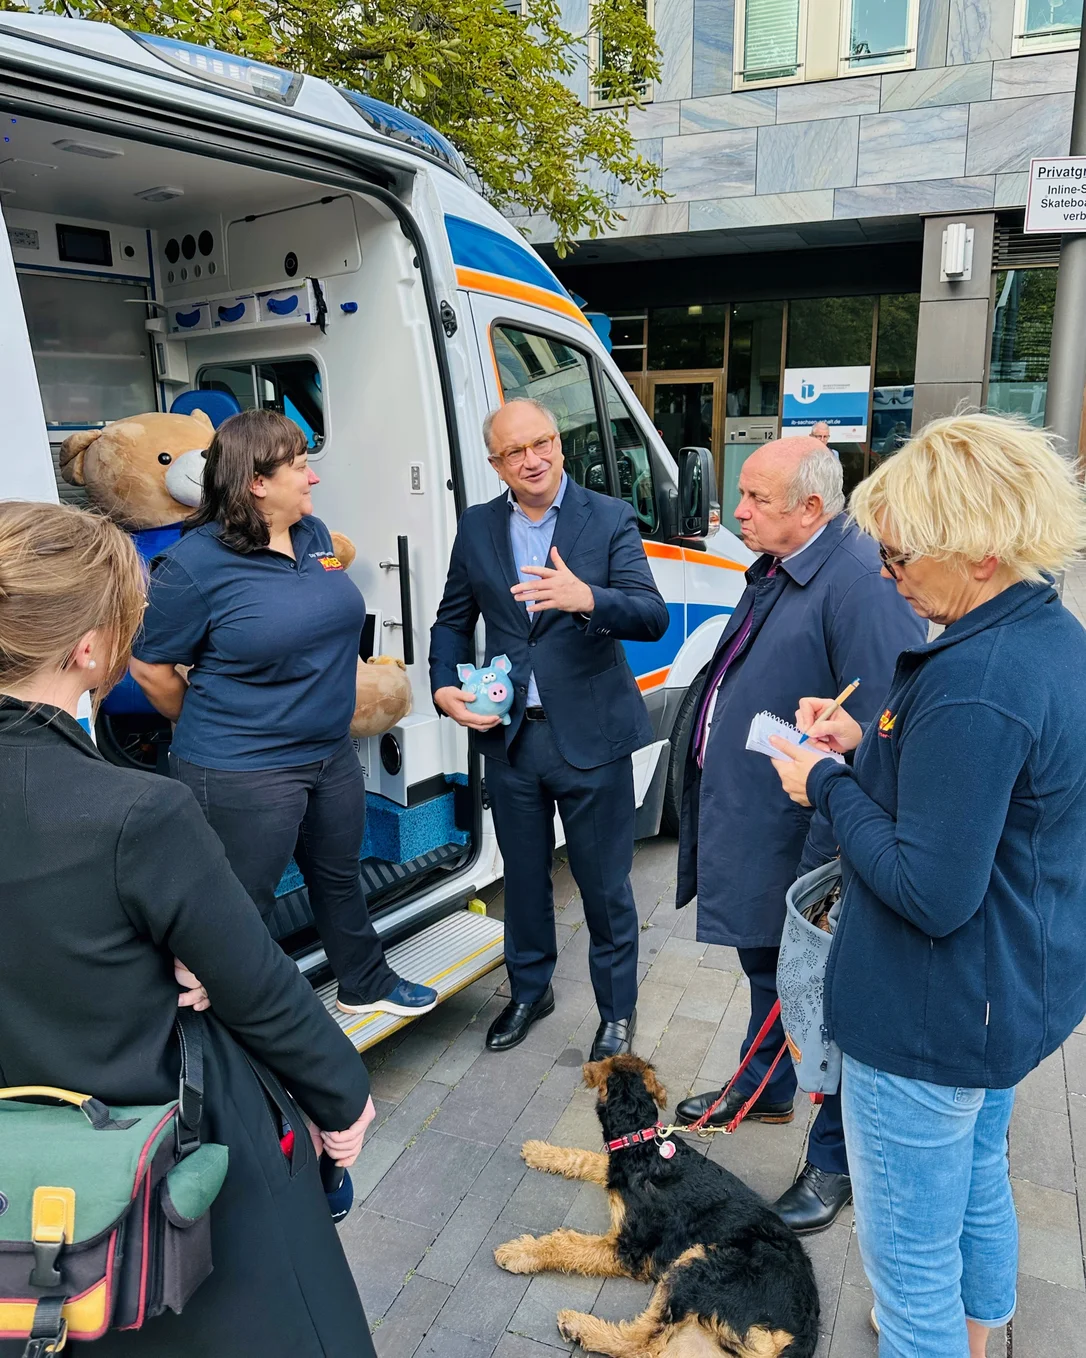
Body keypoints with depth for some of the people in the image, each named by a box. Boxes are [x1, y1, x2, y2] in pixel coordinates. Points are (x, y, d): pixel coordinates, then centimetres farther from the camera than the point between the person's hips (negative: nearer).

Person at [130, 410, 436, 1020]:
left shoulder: (315, 535, 2)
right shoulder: (196, 563, -18)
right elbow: (151, 668, -9)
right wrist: (213, 733, 3)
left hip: (332, 755, 7)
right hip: (244, 775, -7)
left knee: (341, 877, 24)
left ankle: (367, 986, 46)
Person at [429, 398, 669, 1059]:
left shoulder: (611, 519, -7)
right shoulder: (477, 528, 4)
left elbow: (652, 617, -17)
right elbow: (454, 619, 14)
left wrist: (585, 598, -36)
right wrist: (445, 688, -2)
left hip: (591, 736, -3)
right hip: (509, 736, 4)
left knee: (606, 887, 9)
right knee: (524, 879, 20)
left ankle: (618, 1010, 32)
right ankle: (530, 990, 43)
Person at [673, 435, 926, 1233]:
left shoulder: (860, 583, -24)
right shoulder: (773, 571, 7)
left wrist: (828, 858, -25)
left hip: (805, 842, -9)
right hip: (749, 829, 9)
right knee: (765, 968, 27)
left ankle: (836, 1162, 30)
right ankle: (763, 1092, 51)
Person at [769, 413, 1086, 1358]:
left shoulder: (974, 684, -31)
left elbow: (931, 894, -29)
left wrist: (828, 785, -17)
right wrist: (869, 744, 1)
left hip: (937, 1021, -10)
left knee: (909, 1257, 10)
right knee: (978, 1176, 32)